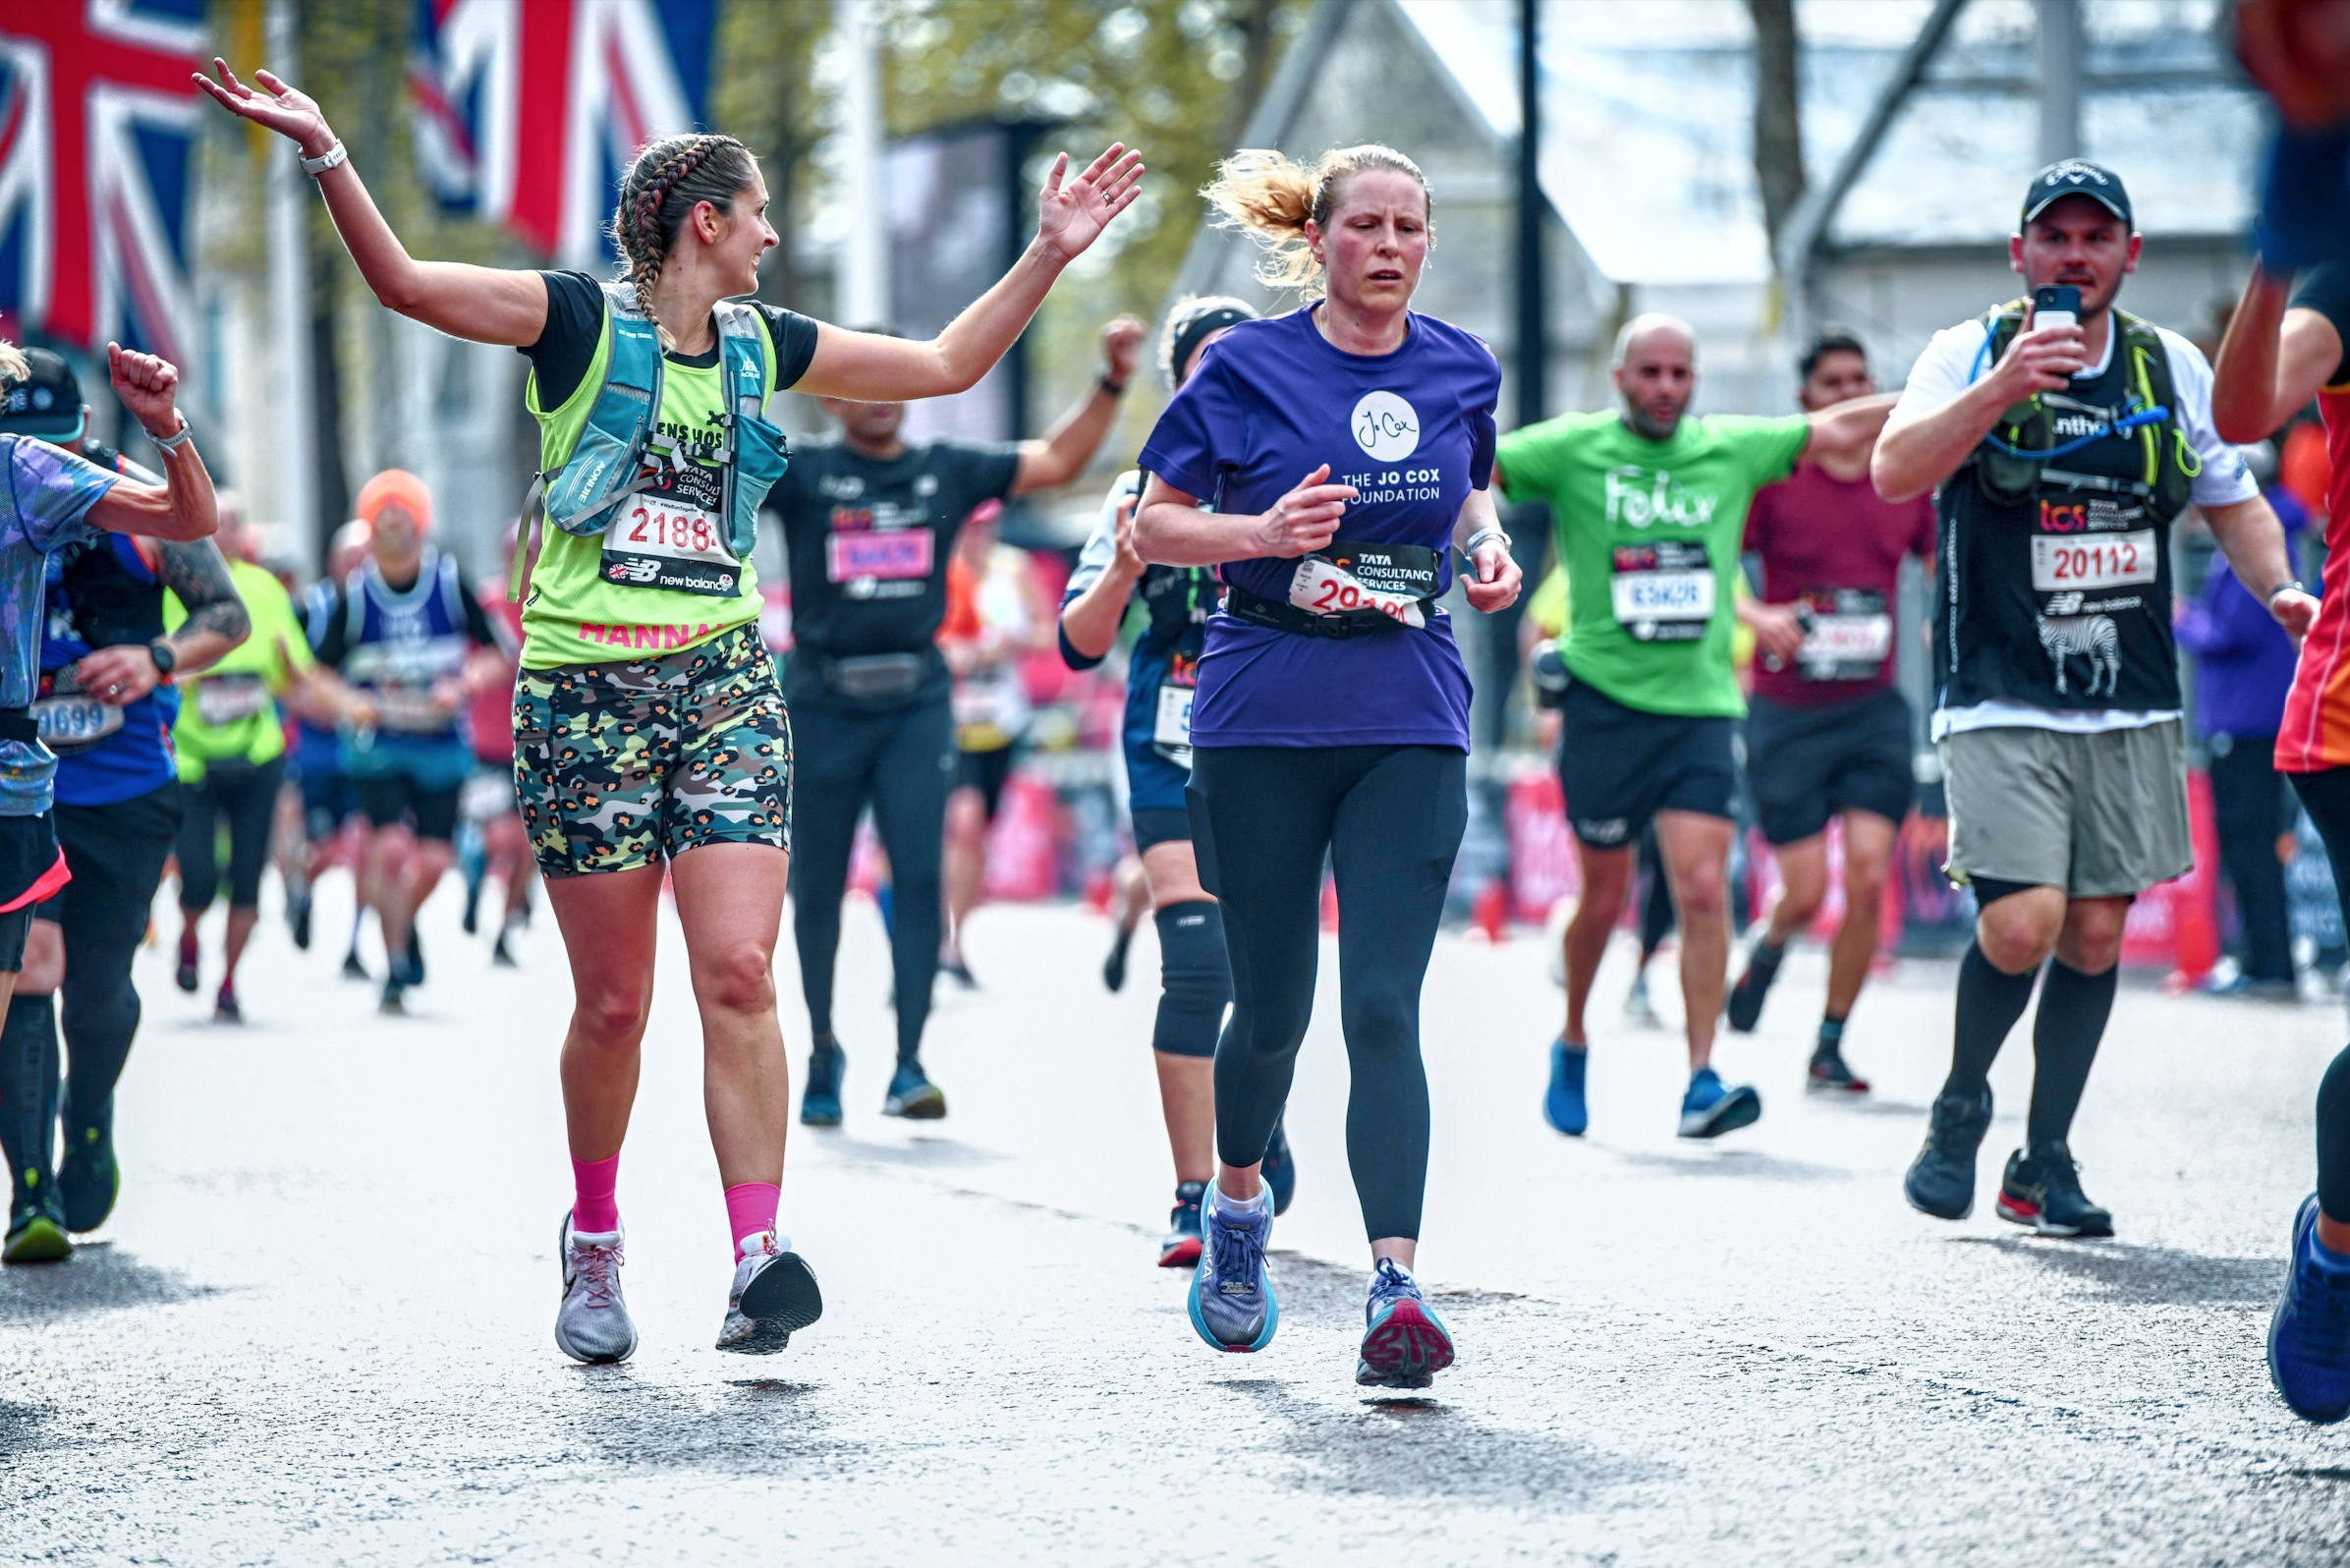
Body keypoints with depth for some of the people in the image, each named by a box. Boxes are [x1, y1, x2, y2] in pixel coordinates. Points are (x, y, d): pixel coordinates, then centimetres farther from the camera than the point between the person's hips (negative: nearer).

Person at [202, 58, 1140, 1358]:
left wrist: (1050, 253, 16)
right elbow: (402, 281, -13)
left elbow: (946, 364, 23)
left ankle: (757, 1262, -19)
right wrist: (324, 152, -25)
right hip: (583, 696, -3)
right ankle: (594, 1242, 24)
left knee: (739, 974, -13)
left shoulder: (763, 346, 13)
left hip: (724, 685, 3)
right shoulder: (582, 321, -1)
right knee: (614, 1005, 1)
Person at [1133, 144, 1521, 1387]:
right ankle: (1236, 1204, 38)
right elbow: (1151, 527, 0)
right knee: (1273, 1006, 7)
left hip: (1409, 725, 1)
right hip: (1263, 718, -1)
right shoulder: (1248, 368, -3)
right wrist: (1261, 533, -18)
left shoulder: (1459, 370, 7)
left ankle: (1396, 1287, -17)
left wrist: (1488, 548, 3)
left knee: (1383, 1006, -11)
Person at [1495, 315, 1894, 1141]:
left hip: (1701, 703, 2)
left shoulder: (1731, 449, 8)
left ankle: (1702, 1081, -11)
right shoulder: (1573, 450, 0)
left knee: (1705, 889, -11)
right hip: (1605, 700, -2)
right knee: (1603, 897, 6)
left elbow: (1838, 431, 12)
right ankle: (1573, 1041, 31)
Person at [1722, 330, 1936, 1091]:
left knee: (1868, 876, -10)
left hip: (1875, 709, 2)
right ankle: (1769, 946, 32)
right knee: (1805, 891, -6)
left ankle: (1830, 1046, 3)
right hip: (1787, 712, -2)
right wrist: (1758, 615, -23)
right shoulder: (1773, 478, -3)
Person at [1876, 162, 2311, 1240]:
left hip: (2133, 707, 4)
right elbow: (1893, 474, -15)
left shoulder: (2174, 369, 9)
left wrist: (2280, 589, 2)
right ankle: (1958, 1110, 11)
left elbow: (2233, 499, 20)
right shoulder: (1969, 354, -1)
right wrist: (1999, 389, -26)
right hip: (2000, 705, -4)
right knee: (2022, 924, -16)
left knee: (2096, 934, 3)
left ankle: (2045, 1160, 16)